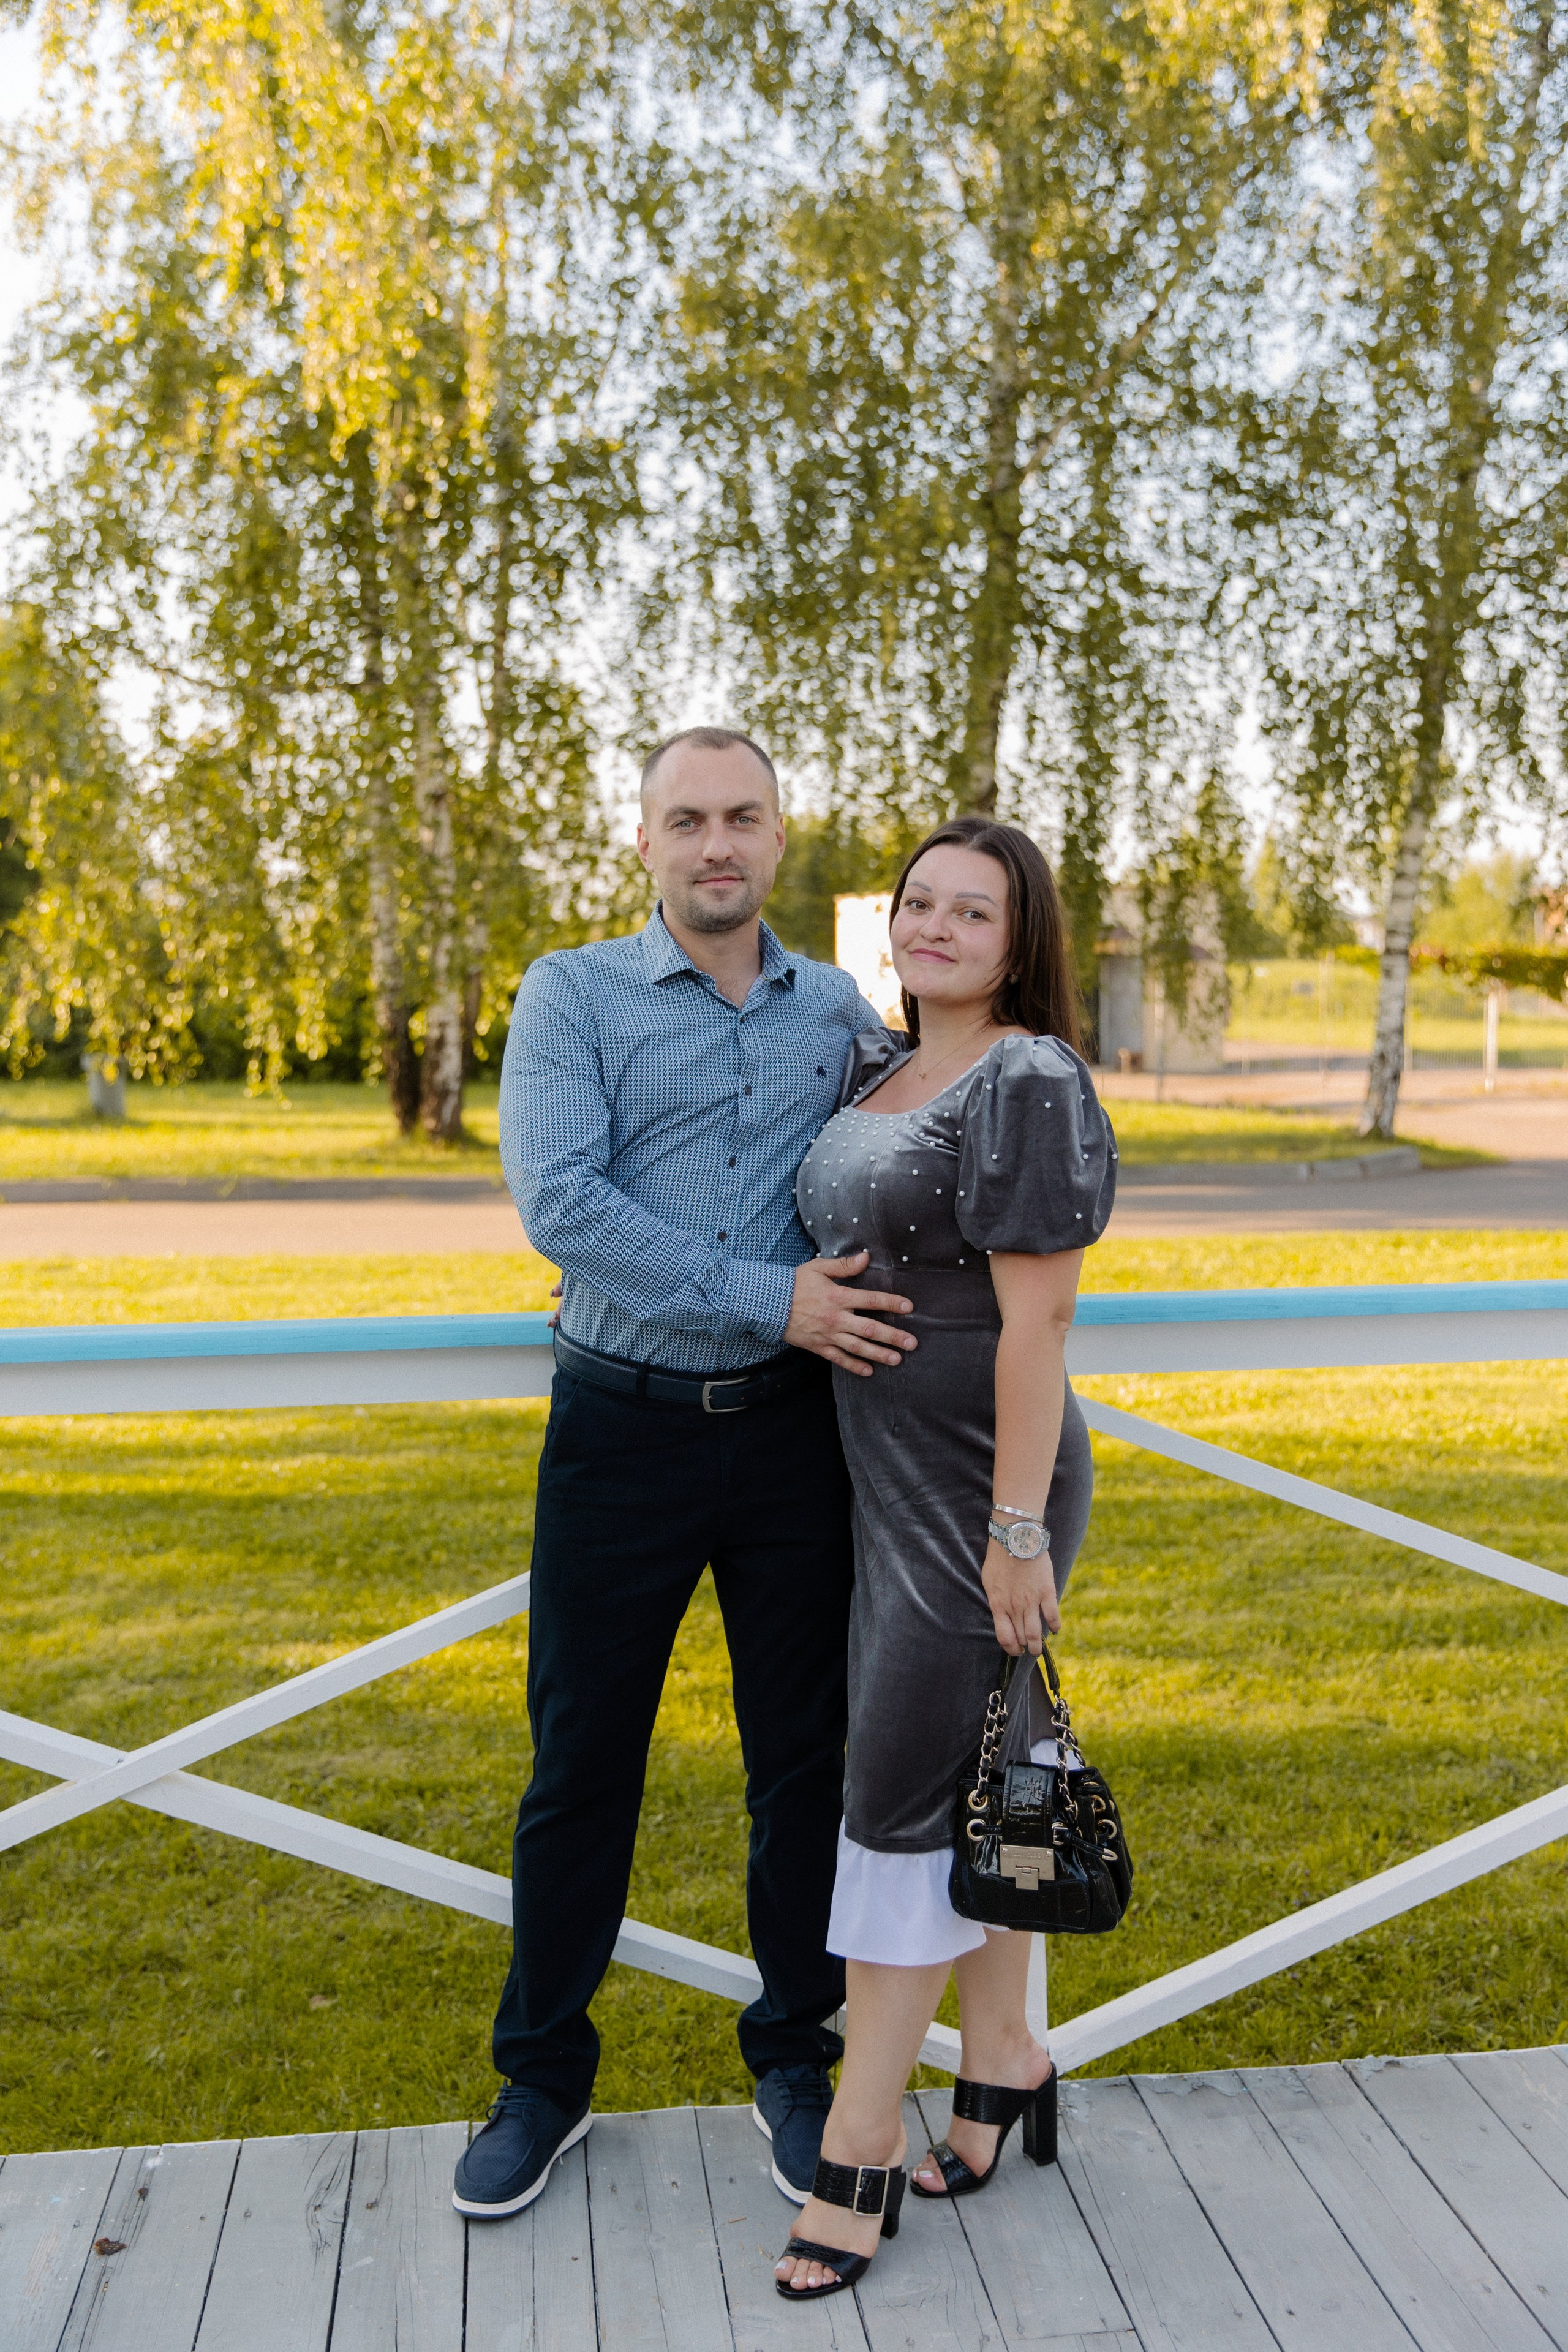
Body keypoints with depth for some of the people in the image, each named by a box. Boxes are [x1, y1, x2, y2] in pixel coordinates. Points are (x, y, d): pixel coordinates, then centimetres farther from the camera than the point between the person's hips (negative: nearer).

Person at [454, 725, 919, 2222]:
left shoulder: (839, 1014, 8)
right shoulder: (571, 996, -2)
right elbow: (560, 1204, -16)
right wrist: (771, 1300, -20)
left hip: (793, 1432, 2)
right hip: (622, 1427, -2)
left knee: (802, 1753, 10)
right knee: (580, 1760, 8)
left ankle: (794, 2059, 30)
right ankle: (543, 2076, 28)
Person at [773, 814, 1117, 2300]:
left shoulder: (1031, 1084, -16)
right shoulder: (877, 1070, 10)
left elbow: (1038, 1317, -19)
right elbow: (823, 1243, 26)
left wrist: (1017, 1534, -20)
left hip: (981, 1497, -8)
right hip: (887, 1487, 8)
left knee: (898, 1797, -2)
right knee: (965, 1779, 16)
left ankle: (857, 2153, 12)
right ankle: (1002, 2061, 33)